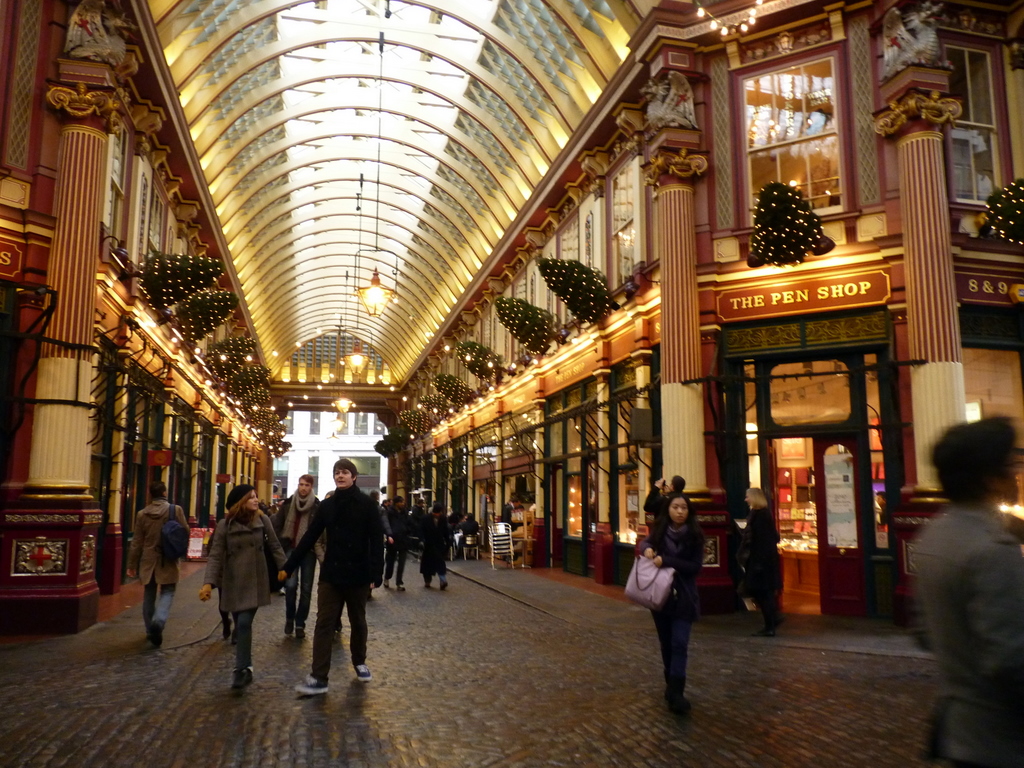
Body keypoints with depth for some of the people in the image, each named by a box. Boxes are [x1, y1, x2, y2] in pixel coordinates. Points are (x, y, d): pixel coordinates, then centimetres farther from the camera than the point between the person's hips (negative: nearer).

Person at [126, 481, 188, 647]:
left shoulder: (142, 513, -1)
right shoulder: (175, 510, -9)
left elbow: (137, 542, 3)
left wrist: (132, 564, 10)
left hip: (148, 561, 3)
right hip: (168, 561, -3)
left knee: (149, 595, 15)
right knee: (167, 592, 4)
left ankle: (151, 630, 22)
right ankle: (159, 621, -20)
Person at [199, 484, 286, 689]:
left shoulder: (262, 520, -4)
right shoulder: (225, 525, -5)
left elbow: (275, 547, 3)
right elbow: (216, 556, -7)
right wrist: (208, 582, -17)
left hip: (255, 582, -1)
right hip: (233, 583, 1)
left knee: (244, 623, -11)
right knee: (240, 625, 9)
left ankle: (242, 669, -1)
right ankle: (245, 666, 27)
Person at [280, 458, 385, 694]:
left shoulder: (367, 504, -7)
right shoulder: (327, 505, 4)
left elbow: (377, 541, -11)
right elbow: (309, 537, 6)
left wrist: (376, 573, -19)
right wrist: (288, 567, 3)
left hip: (358, 574, -3)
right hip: (331, 574, 3)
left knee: (358, 622, 14)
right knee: (324, 624, -1)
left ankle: (359, 662, 34)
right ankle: (319, 677, 1)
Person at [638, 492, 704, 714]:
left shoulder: (694, 535, -7)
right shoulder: (660, 531, 2)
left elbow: (696, 566, -12)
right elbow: (645, 542, -4)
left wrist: (666, 561, -22)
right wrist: (647, 548, -28)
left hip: (683, 598, -3)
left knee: (679, 644, -10)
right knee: (666, 643, 14)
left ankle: (676, 692, -10)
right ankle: (671, 685, 29)